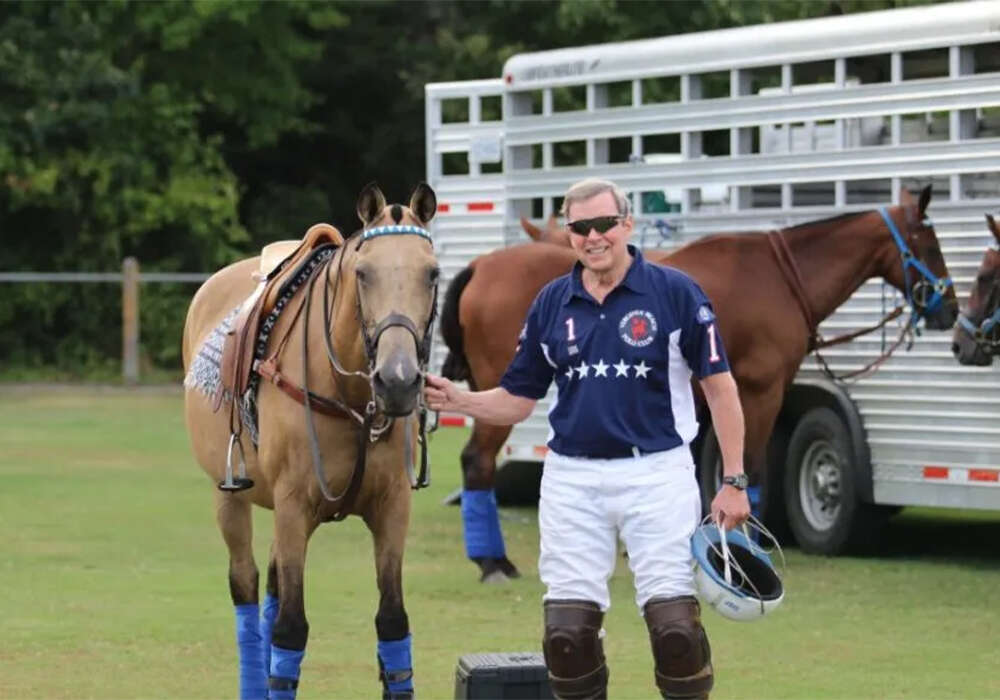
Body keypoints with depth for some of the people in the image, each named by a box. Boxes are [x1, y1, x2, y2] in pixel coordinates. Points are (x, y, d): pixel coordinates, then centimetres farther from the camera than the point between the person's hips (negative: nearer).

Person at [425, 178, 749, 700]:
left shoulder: (675, 293, -4)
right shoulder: (551, 303, 7)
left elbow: (720, 387, -2)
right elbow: (517, 401, 12)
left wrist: (733, 482, -6)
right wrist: (457, 401, -7)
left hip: (656, 472, -3)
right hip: (572, 479, 4)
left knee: (675, 623, -8)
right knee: (567, 629, 2)